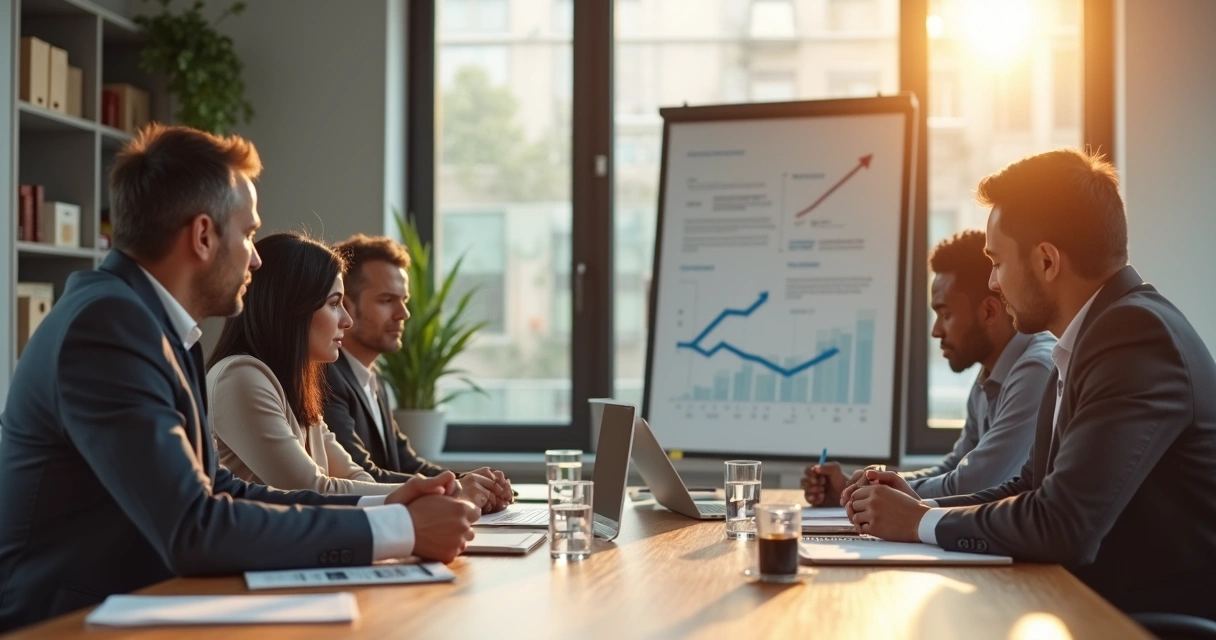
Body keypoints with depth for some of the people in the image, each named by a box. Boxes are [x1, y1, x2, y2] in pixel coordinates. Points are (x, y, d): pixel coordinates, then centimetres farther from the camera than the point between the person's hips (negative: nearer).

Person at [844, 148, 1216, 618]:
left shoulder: (1138, 333, -19)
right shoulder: (1091, 339, 10)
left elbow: (1062, 525, -25)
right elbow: (1031, 489, 15)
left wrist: (923, 523, -11)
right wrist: (923, 507, 1)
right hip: (1105, 606, 8)